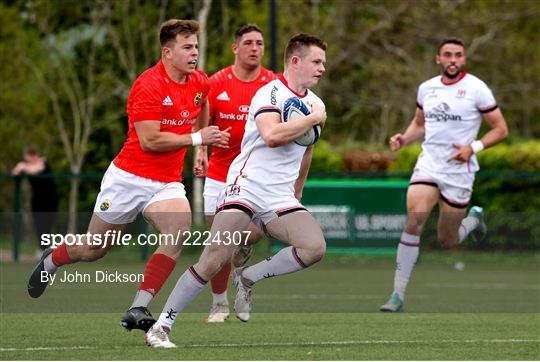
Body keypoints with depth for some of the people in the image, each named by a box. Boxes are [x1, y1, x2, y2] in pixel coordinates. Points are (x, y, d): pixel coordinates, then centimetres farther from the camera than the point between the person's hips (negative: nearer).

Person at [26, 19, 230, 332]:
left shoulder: (201, 83, 3)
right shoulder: (148, 86, -19)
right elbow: (149, 141, -24)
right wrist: (195, 138, -21)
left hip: (167, 183, 5)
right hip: (129, 177, -5)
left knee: (180, 233, -26)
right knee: (94, 249, 10)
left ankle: (138, 310, -22)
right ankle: (50, 262, 45)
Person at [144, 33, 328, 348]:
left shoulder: (315, 103, 15)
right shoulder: (270, 93, -9)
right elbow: (272, 135, -28)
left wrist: (297, 192, 34)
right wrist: (313, 119, -17)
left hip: (281, 198, 7)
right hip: (247, 188, -7)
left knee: (315, 247, -18)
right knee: (214, 260, -19)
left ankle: (248, 278, 2)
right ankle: (161, 327, -9)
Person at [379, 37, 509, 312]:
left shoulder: (476, 89, -7)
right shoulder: (426, 88, 6)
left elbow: (500, 129, -3)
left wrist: (474, 147, -18)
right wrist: (404, 138, 1)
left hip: (459, 171, -2)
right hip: (428, 165, 2)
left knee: (447, 241, 4)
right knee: (414, 220, -21)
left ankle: (474, 220, 41)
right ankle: (398, 295, -19)